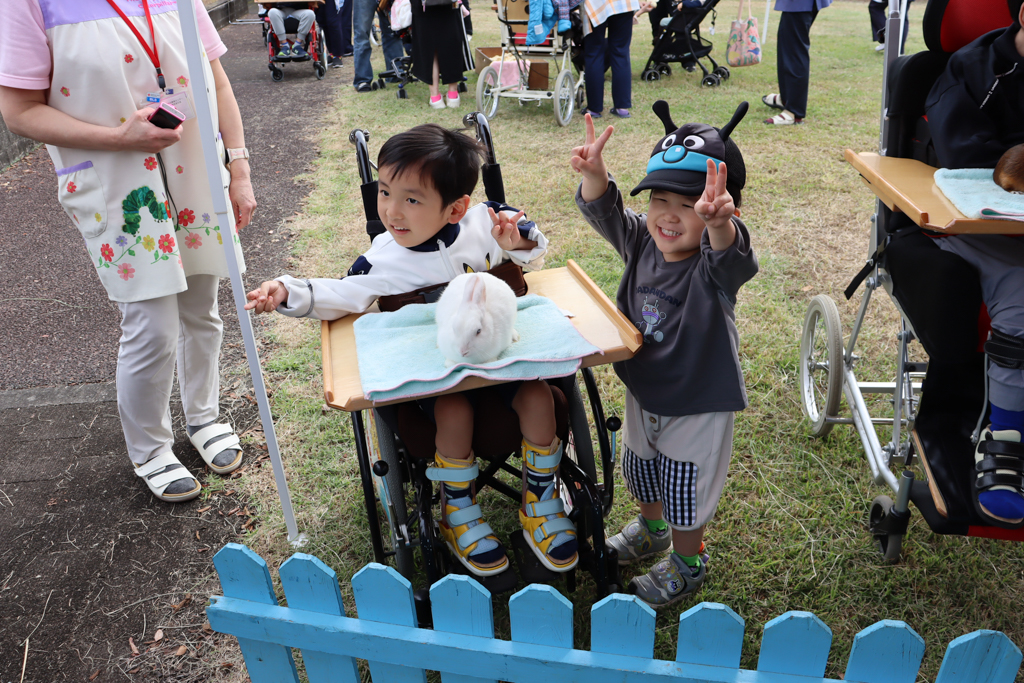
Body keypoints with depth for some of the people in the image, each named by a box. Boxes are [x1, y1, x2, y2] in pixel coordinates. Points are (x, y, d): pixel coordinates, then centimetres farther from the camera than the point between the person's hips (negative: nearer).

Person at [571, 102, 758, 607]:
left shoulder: (715, 265, -29)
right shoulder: (642, 243, -12)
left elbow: (727, 252, -50)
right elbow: (605, 211, -17)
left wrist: (717, 222, -73)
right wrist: (593, 174, -38)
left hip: (698, 405, -6)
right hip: (642, 393, 6)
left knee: (685, 488, 14)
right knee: (639, 469, 29)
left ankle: (687, 562, 42)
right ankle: (652, 529, 59)